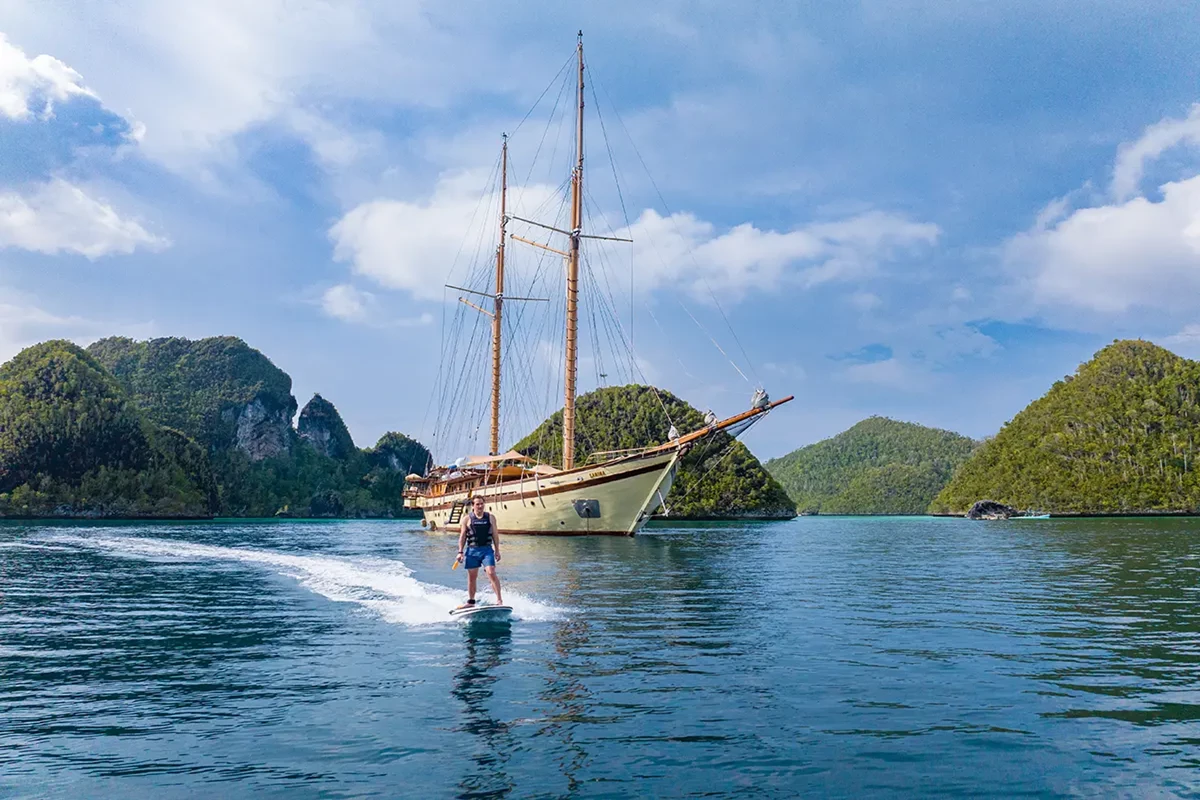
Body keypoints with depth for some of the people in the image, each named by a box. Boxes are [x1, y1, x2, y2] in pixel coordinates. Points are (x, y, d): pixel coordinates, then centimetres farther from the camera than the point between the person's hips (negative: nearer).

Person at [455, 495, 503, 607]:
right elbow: (462, 536, 5)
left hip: (487, 549, -1)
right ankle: (471, 601, 21)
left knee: (491, 573, -16)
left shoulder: (490, 517, 5)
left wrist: (497, 550, 5)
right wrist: (460, 552, -1)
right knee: (471, 577, 7)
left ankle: (499, 599, -15)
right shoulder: (467, 519, 3)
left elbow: (495, 534, 8)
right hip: (472, 550, 1)